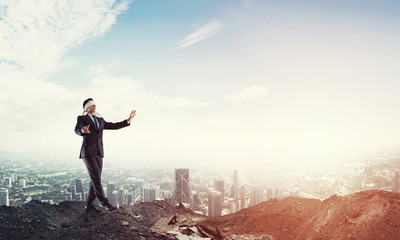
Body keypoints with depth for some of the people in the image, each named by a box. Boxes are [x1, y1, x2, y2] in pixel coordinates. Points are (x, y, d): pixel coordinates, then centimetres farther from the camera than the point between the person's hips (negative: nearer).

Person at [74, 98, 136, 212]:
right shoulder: (81, 118, 1)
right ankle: (104, 203, -16)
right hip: (88, 152, -6)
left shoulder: (100, 120, 20)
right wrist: (83, 130, -45)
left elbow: (113, 126, 15)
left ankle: (89, 205, 13)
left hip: (98, 153, 6)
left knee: (95, 180, 4)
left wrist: (128, 120, 5)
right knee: (96, 178, -16)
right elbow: (77, 130, -19)